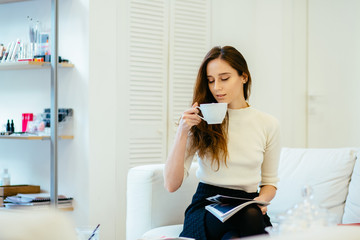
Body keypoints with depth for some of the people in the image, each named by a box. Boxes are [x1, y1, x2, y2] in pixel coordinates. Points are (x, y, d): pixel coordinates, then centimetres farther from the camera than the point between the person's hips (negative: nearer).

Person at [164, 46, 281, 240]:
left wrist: (261, 200, -5)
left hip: (247, 206, 2)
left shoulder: (268, 124, 9)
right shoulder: (201, 122, 5)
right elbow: (171, 185, -1)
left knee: (252, 215, -36)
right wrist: (182, 132, -10)